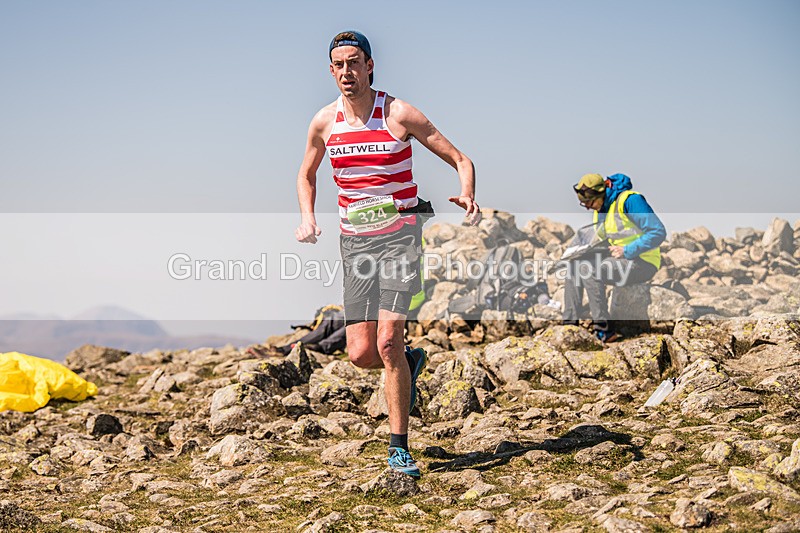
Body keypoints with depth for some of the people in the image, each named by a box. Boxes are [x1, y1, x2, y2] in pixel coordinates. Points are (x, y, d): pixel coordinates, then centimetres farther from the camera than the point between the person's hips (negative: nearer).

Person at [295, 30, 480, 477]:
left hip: (400, 236, -4)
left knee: (387, 343, -16)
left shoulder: (400, 114, -7)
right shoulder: (325, 122, 3)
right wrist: (308, 218, 3)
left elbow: (461, 160, -3)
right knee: (361, 353, -3)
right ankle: (410, 362, 33)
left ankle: (400, 449, -5)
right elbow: (307, 174, 22)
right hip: (354, 241, 4)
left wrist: (468, 196, -24)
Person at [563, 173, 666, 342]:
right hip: (618, 257, 9)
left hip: (643, 263, -9)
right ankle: (570, 323, -5)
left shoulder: (630, 200, -18)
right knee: (574, 264, -2)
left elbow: (659, 232, -21)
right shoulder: (600, 208, 9)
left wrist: (627, 251, -24)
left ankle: (604, 330, -24)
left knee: (589, 269, -27)